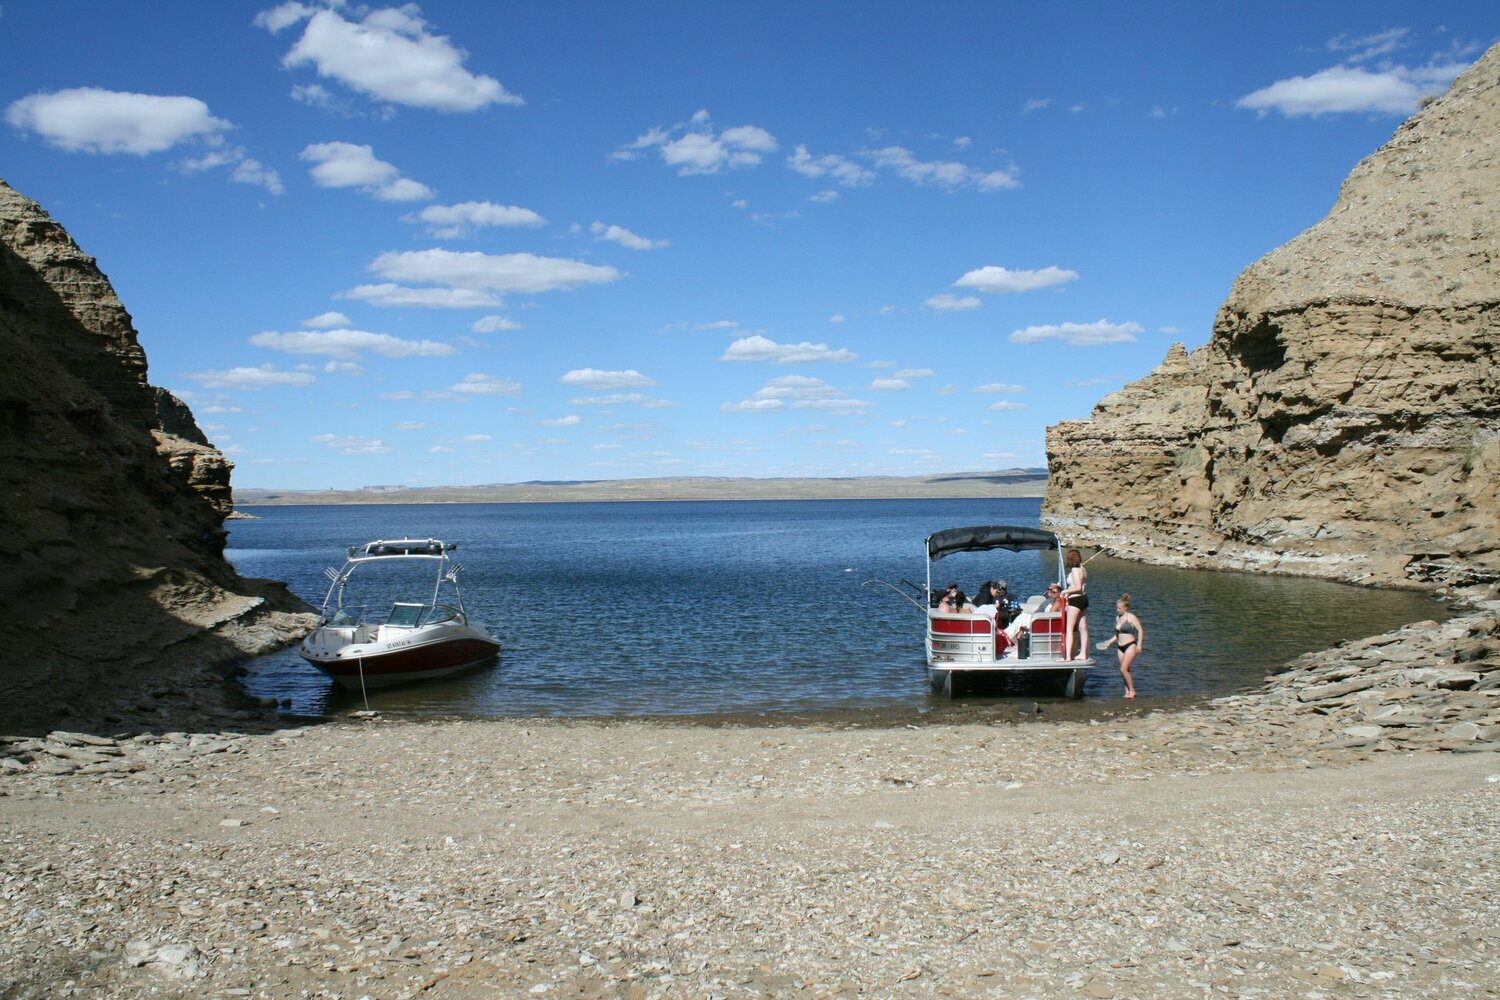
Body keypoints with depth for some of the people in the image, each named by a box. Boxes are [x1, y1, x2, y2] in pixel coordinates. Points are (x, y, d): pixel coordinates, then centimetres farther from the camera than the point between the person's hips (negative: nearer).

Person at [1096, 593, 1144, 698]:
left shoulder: (1131, 617, -8)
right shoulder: (1118, 617, 12)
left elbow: (1140, 630, -9)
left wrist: (1139, 645, -16)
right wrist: (1110, 642, 14)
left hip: (1130, 646, -7)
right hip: (1120, 647, 7)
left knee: (1123, 669, -13)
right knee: (1125, 670, 8)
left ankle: (1132, 691, -1)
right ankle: (1127, 692, 13)